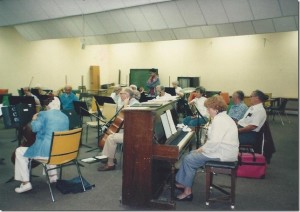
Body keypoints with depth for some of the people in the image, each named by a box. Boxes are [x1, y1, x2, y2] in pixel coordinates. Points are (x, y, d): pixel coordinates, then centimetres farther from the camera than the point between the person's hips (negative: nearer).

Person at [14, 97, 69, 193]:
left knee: (19, 152, 14)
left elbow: (35, 128, -8)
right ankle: (53, 175, 38)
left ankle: (26, 183, 10)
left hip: (45, 151, -6)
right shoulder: (65, 117, 11)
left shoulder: (44, 114, -6)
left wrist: (34, 119, 12)